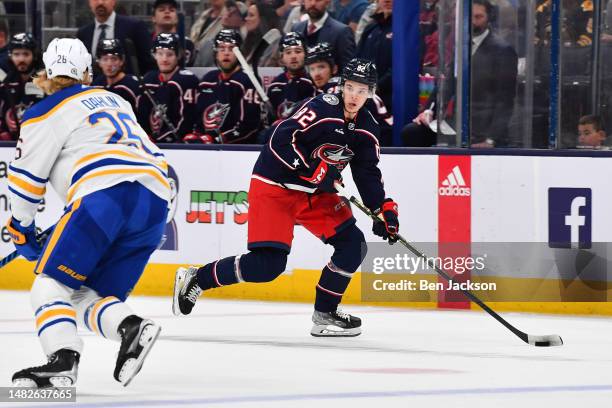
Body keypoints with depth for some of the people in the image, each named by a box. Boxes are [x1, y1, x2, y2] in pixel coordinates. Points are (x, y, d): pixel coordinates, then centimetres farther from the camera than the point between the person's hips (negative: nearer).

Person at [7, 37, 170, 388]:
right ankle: (131, 327, -18)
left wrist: (21, 230, 26)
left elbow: (26, 177, 11)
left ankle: (63, 360, -25)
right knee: (89, 298, 12)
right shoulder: (115, 101, 31)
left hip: (106, 194, -6)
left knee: (51, 284, -2)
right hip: (156, 206, 6)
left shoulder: (46, 113, 10)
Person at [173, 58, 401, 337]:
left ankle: (325, 314, 7)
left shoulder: (366, 128, 4)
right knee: (268, 264, -17)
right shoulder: (322, 108, -20)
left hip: (314, 193, 8)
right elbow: (281, 141, -26)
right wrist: (313, 170, -29)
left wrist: (383, 208, 0)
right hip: (274, 186, -8)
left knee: (353, 245, -4)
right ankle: (196, 278, -1)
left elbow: (368, 174, 11)